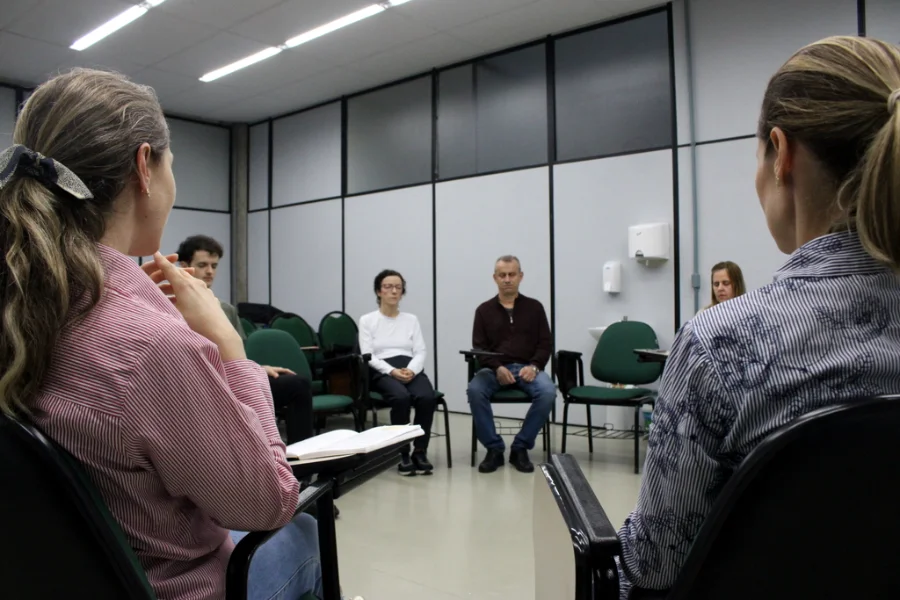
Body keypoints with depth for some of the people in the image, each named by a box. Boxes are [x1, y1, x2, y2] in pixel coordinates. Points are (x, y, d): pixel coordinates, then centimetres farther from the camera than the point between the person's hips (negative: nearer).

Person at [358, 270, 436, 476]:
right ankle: (403, 454, -21)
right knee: (401, 397, -36)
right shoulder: (367, 320, 9)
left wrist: (412, 370, -15)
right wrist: (392, 371, -19)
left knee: (427, 397, -31)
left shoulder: (411, 319, 17)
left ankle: (420, 452, -17)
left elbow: (421, 352, 7)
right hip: (382, 371, -2)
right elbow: (368, 356, -2)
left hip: (411, 369, 3)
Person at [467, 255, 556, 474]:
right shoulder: (484, 310, 8)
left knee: (547, 392, -31)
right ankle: (494, 449, -16)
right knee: (474, 390, -32)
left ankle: (520, 448, -13)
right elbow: (479, 347, 2)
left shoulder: (534, 307, 9)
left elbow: (546, 344, 5)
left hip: (527, 368, 0)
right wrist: (497, 368, -17)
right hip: (495, 369, 0)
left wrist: (534, 366, -15)